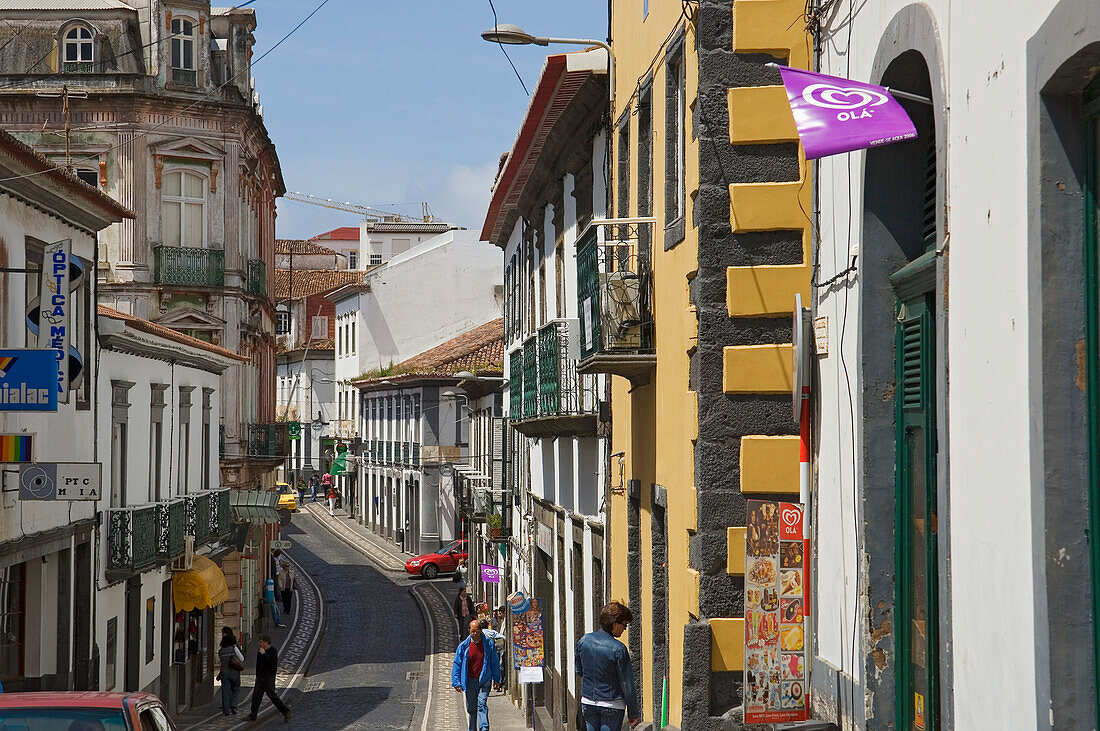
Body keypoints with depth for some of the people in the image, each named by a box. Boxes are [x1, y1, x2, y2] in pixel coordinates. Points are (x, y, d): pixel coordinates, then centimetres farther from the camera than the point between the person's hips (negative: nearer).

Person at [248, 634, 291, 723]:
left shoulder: (273, 651, -13)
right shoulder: (260, 651, 11)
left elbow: (272, 663, -28)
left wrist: (264, 654, -27)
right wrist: (257, 676, 20)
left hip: (269, 678, -7)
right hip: (261, 678, 7)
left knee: (272, 695, -7)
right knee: (256, 695, 4)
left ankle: (286, 711, 6)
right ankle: (252, 716, 9)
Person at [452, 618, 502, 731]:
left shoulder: (489, 645, 0)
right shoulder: (464, 646, 1)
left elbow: (495, 663, 11)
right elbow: (456, 664, 6)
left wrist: (496, 679, 12)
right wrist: (456, 682, 1)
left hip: (484, 680, -2)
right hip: (469, 681, 2)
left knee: (482, 704, -15)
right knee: (471, 708, 8)